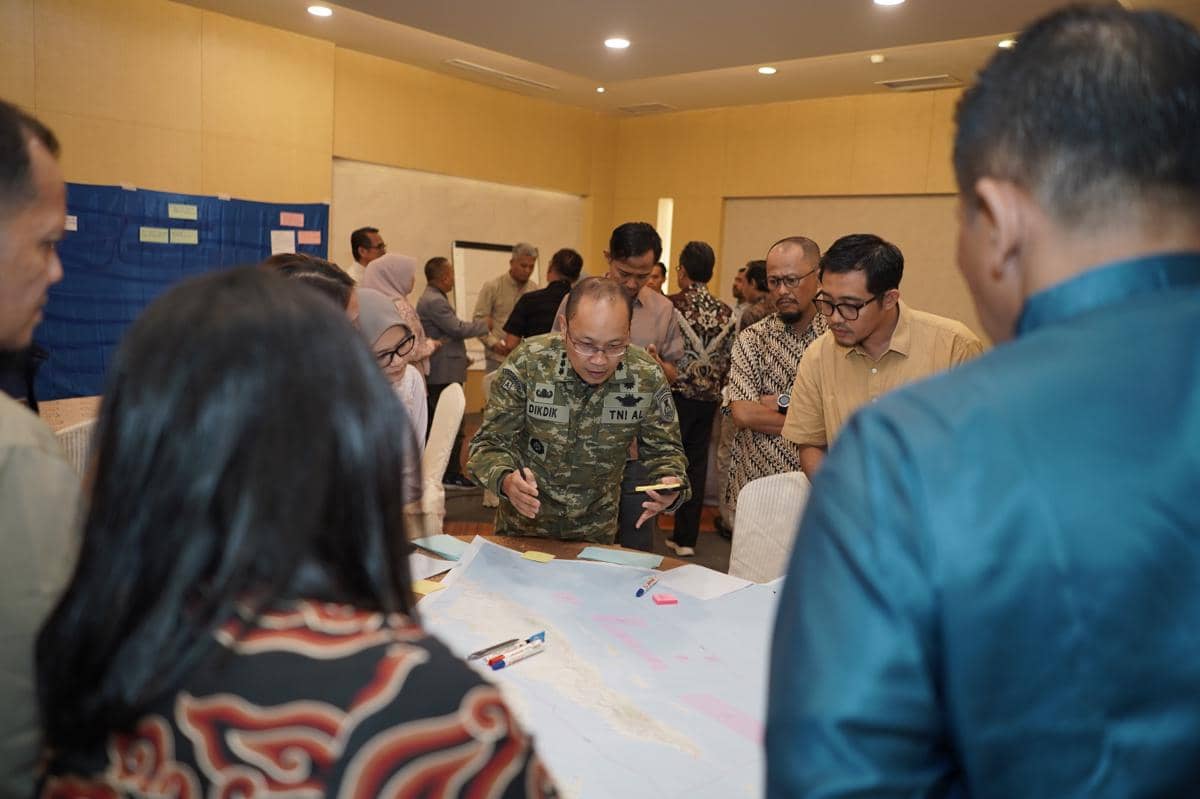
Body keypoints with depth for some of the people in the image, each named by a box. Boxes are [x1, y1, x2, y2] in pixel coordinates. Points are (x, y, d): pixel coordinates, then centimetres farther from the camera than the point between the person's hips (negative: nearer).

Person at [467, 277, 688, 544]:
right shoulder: (527, 363, -23)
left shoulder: (647, 376, -19)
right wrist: (506, 480, -38)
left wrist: (670, 487, -28)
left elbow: (664, 450, -5)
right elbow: (490, 444, -15)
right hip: (524, 520, 0)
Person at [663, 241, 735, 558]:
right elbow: (727, 361, 6)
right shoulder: (727, 313, 4)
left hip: (676, 395, -4)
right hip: (708, 400, 4)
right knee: (696, 464, 10)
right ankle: (686, 538, 16)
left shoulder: (670, 305, -10)